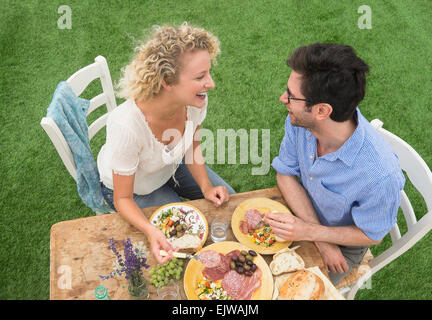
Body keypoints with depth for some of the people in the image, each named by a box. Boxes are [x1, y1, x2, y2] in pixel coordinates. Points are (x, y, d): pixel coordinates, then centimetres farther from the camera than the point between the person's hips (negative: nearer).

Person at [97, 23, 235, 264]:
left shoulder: (196, 101, -28)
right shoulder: (127, 126, -42)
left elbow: (192, 148, -4)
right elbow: (123, 199, -26)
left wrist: (206, 187, -17)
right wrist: (151, 231, -43)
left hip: (172, 166, 5)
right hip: (134, 187, -5)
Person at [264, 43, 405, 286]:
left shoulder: (381, 176, -39)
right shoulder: (300, 120, -25)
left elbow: (372, 235, -18)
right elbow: (286, 174, -10)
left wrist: (311, 232, -29)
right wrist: (318, 234, -20)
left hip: (345, 243, -4)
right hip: (304, 216, 4)